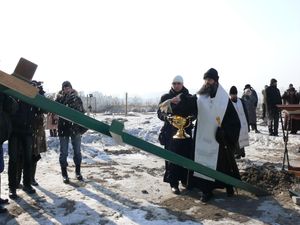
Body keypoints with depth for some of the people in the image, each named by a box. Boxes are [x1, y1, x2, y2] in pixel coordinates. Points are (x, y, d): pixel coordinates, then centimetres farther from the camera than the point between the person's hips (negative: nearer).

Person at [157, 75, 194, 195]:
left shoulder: (189, 98, 5)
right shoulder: (166, 97, 4)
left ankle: (185, 179, 23)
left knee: (187, 156, 4)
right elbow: (160, 113, 0)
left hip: (186, 131, 2)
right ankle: (174, 183, 5)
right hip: (171, 132, -1)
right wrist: (166, 117, -21)